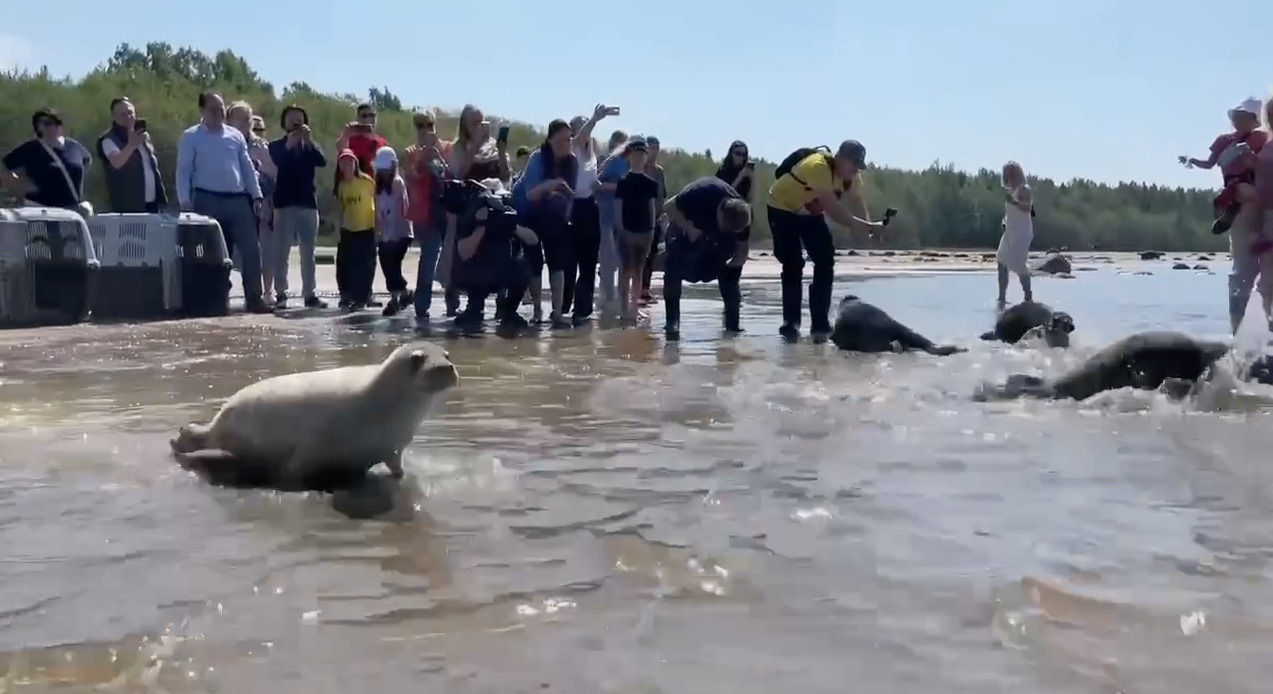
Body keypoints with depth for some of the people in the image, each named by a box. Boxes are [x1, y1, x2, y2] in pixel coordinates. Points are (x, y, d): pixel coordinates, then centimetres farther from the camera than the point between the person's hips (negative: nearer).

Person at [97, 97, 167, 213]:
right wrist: (131, 145, -43)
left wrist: (161, 196, 18)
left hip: (152, 202, 7)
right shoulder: (109, 140, -8)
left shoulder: (143, 135, 15)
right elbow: (116, 162, -28)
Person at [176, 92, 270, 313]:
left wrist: (256, 196, 8)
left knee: (251, 249, -3)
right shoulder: (191, 137, 4)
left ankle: (254, 299, 2)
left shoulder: (236, 136, 15)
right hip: (208, 201, -3)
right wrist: (185, 201, -9)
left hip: (238, 200, 3)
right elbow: (183, 171, 0)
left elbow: (247, 168, 16)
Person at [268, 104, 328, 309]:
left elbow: (322, 162, -7)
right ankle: (280, 294, -2)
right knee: (281, 251, -3)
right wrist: (289, 145, -33)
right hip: (284, 203, -3)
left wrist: (309, 140, -20)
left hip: (308, 202, 3)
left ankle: (310, 294, 9)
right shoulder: (277, 146, 5)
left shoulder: (309, 146, 13)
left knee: (308, 252, 6)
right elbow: (278, 161, -17)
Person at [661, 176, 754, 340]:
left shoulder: (741, 214, -26)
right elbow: (669, 206, -26)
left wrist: (728, 267, -30)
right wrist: (689, 229, -33)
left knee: (730, 271, -8)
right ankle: (672, 322, -17)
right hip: (685, 224, -3)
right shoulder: (701, 193, -40)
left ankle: (733, 323, 2)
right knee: (673, 270, -21)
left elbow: (742, 253, -16)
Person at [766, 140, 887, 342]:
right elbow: (835, 213, -40)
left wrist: (871, 227, -34)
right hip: (783, 209, -7)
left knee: (826, 262, -4)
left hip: (811, 213, 7)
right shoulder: (818, 167, -36)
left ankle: (820, 325, 0)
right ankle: (790, 325, -6)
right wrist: (869, 227, -41)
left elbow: (859, 206, -13)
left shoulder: (852, 176, -11)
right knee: (793, 265, -15)